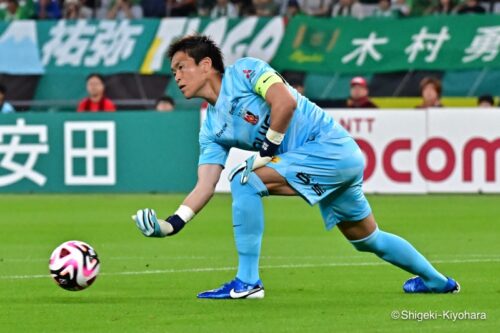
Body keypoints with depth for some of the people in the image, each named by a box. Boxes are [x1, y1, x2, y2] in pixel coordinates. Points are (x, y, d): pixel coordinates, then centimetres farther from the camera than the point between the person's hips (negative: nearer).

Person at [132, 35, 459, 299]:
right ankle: (437, 281, 40)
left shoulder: (243, 70, -7)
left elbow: (285, 101, -22)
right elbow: (205, 187, 5)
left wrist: (267, 150, -13)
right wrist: (173, 223, -10)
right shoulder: (212, 128, 13)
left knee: (245, 180, -19)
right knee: (368, 238, 20)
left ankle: (247, 281, -16)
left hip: (331, 146, -9)